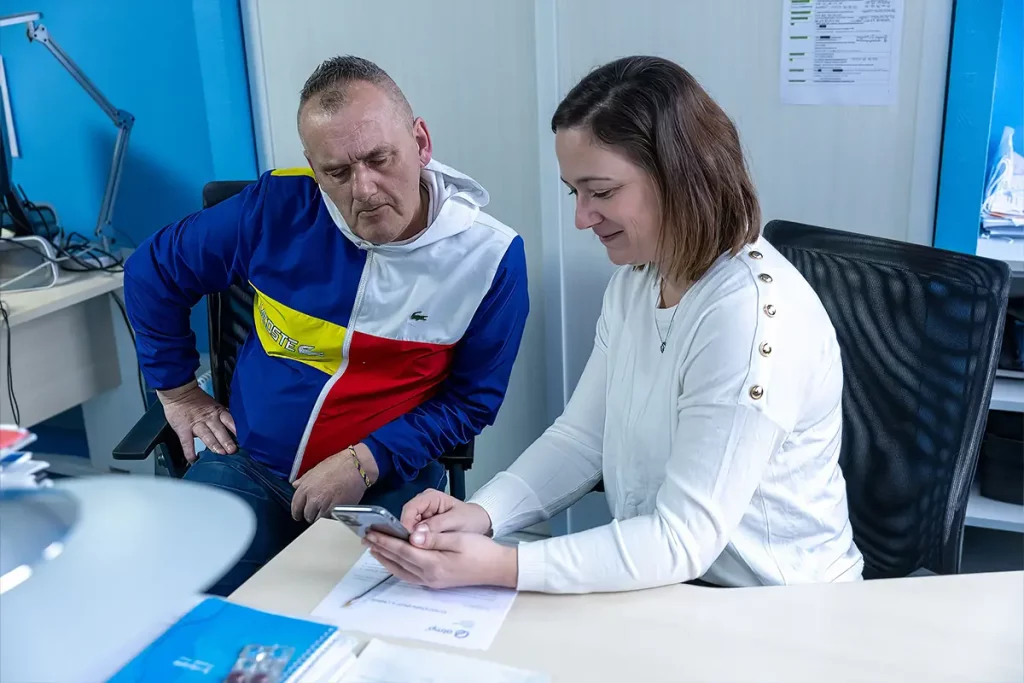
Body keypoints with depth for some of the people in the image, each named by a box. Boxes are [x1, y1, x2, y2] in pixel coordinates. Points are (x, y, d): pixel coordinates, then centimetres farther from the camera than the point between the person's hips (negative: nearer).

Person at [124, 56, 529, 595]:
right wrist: (178, 391, 10)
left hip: (387, 482, -1)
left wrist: (367, 462, -15)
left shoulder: (490, 256, -12)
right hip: (246, 463, 2)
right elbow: (152, 273, 9)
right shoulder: (277, 208, -7)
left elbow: (470, 400, -4)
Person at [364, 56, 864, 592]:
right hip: (663, 585, 6)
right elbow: (582, 437, 1)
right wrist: (481, 513, -14)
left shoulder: (752, 313, -25)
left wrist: (500, 566, -29)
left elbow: (683, 540, -25)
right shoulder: (635, 279, 1)